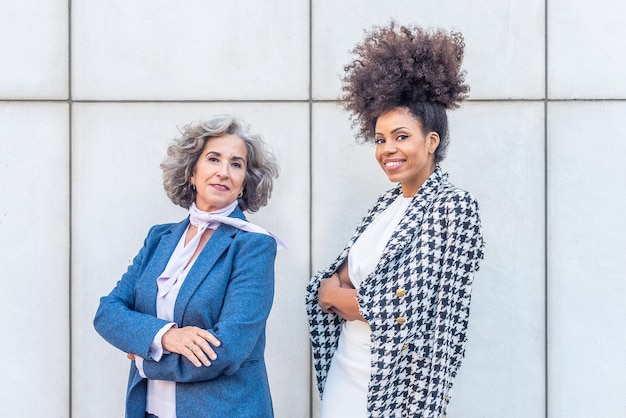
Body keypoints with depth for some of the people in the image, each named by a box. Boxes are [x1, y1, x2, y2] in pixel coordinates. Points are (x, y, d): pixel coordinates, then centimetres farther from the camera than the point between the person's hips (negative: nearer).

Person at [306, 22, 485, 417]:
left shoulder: (454, 206, -13)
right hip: (343, 374, 6)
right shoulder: (388, 204, 8)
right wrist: (332, 289, -13)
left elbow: (408, 312, -20)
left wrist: (334, 294, -7)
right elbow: (332, 284, 9)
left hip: (393, 385, -6)